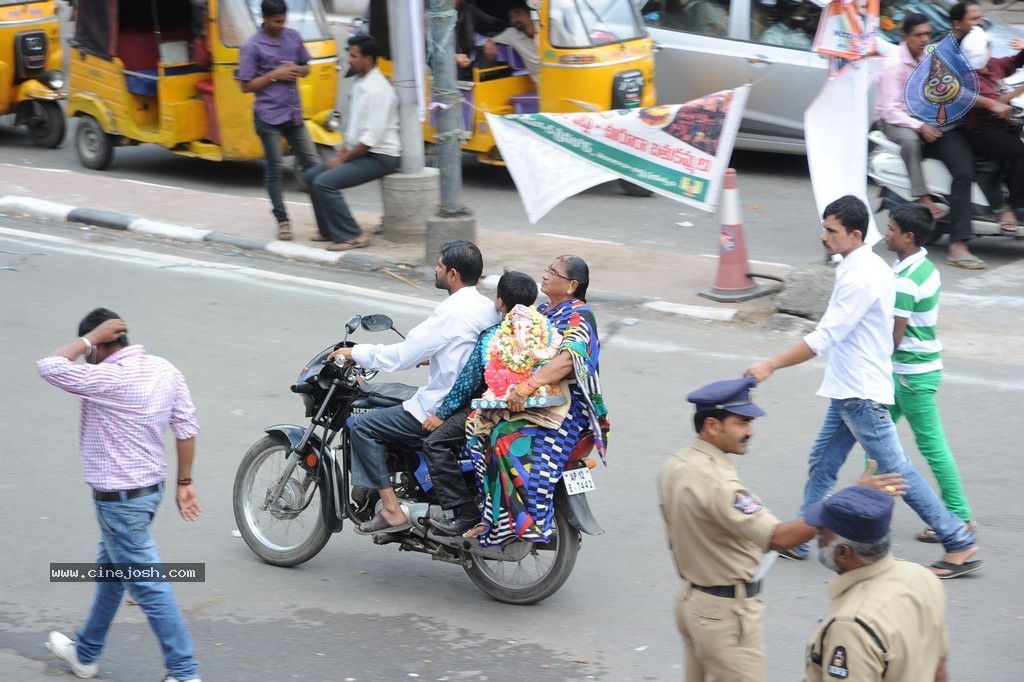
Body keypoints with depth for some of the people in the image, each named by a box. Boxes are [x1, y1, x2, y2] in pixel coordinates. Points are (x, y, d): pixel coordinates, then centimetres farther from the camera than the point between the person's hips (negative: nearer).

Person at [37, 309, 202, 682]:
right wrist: (184, 482, 12)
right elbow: (187, 427, 5)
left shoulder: (109, 379, -26)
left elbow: (49, 366, -22)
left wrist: (89, 338, -14)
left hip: (119, 500, -10)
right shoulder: (165, 370, 0)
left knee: (148, 587, -3)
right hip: (149, 486, 10)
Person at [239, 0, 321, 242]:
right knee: (274, 169, 2)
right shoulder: (252, 47, -9)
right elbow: (247, 86, -8)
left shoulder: (293, 37, 6)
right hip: (269, 116, -5)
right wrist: (275, 75, -16)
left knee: (313, 165, 4)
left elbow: (306, 68, 17)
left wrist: (296, 70, -6)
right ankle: (282, 220, 12)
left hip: (294, 115, 5)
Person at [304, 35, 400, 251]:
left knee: (325, 182, -21)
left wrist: (344, 159, -16)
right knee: (312, 175, 8)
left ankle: (352, 236, -14)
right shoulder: (360, 84, 10)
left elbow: (371, 138, -24)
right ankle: (330, 230, 15)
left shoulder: (377, 90, -21)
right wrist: (344, 150, 9)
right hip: (362, 152, 10)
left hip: (380, 157, -10)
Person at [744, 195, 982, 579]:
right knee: (822, 462, 15)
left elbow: (824, 338, -25)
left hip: (861, 394, -10)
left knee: (894, 469, -3)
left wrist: (770, 366, -23)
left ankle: (959, 543, 3)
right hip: (848, 389, 10)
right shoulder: (870, 266, 8)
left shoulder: (860, 278, -23)